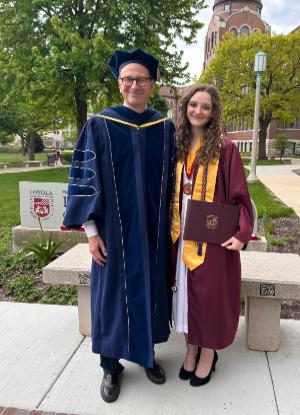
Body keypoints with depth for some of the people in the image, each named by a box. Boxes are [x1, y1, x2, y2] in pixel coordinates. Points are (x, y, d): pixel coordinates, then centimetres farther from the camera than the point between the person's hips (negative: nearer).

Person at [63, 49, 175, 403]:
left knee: (149, 289, 14)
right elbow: (83, 178, -5)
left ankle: (147, 352, 37)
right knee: (113, 291, 9)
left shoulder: (165, 127, 5)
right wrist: (90, 230, -10)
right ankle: (111, 364, 30)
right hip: (114, 229, -2)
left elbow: (173, 179, 9)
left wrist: (171, 225, 6)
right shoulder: (100, 125, -3)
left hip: (152, 230, 3)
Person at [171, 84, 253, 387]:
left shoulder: (225, 148, -7)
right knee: (186, 292, 13)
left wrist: (242, 233, -16)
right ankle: (191, 348, 33)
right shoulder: (178, 146, 7)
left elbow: (239, 195, -7)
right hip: (181, 236, 4)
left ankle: (208, 353, 30)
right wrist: (172, 228, 6)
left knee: (210, 292, 8)